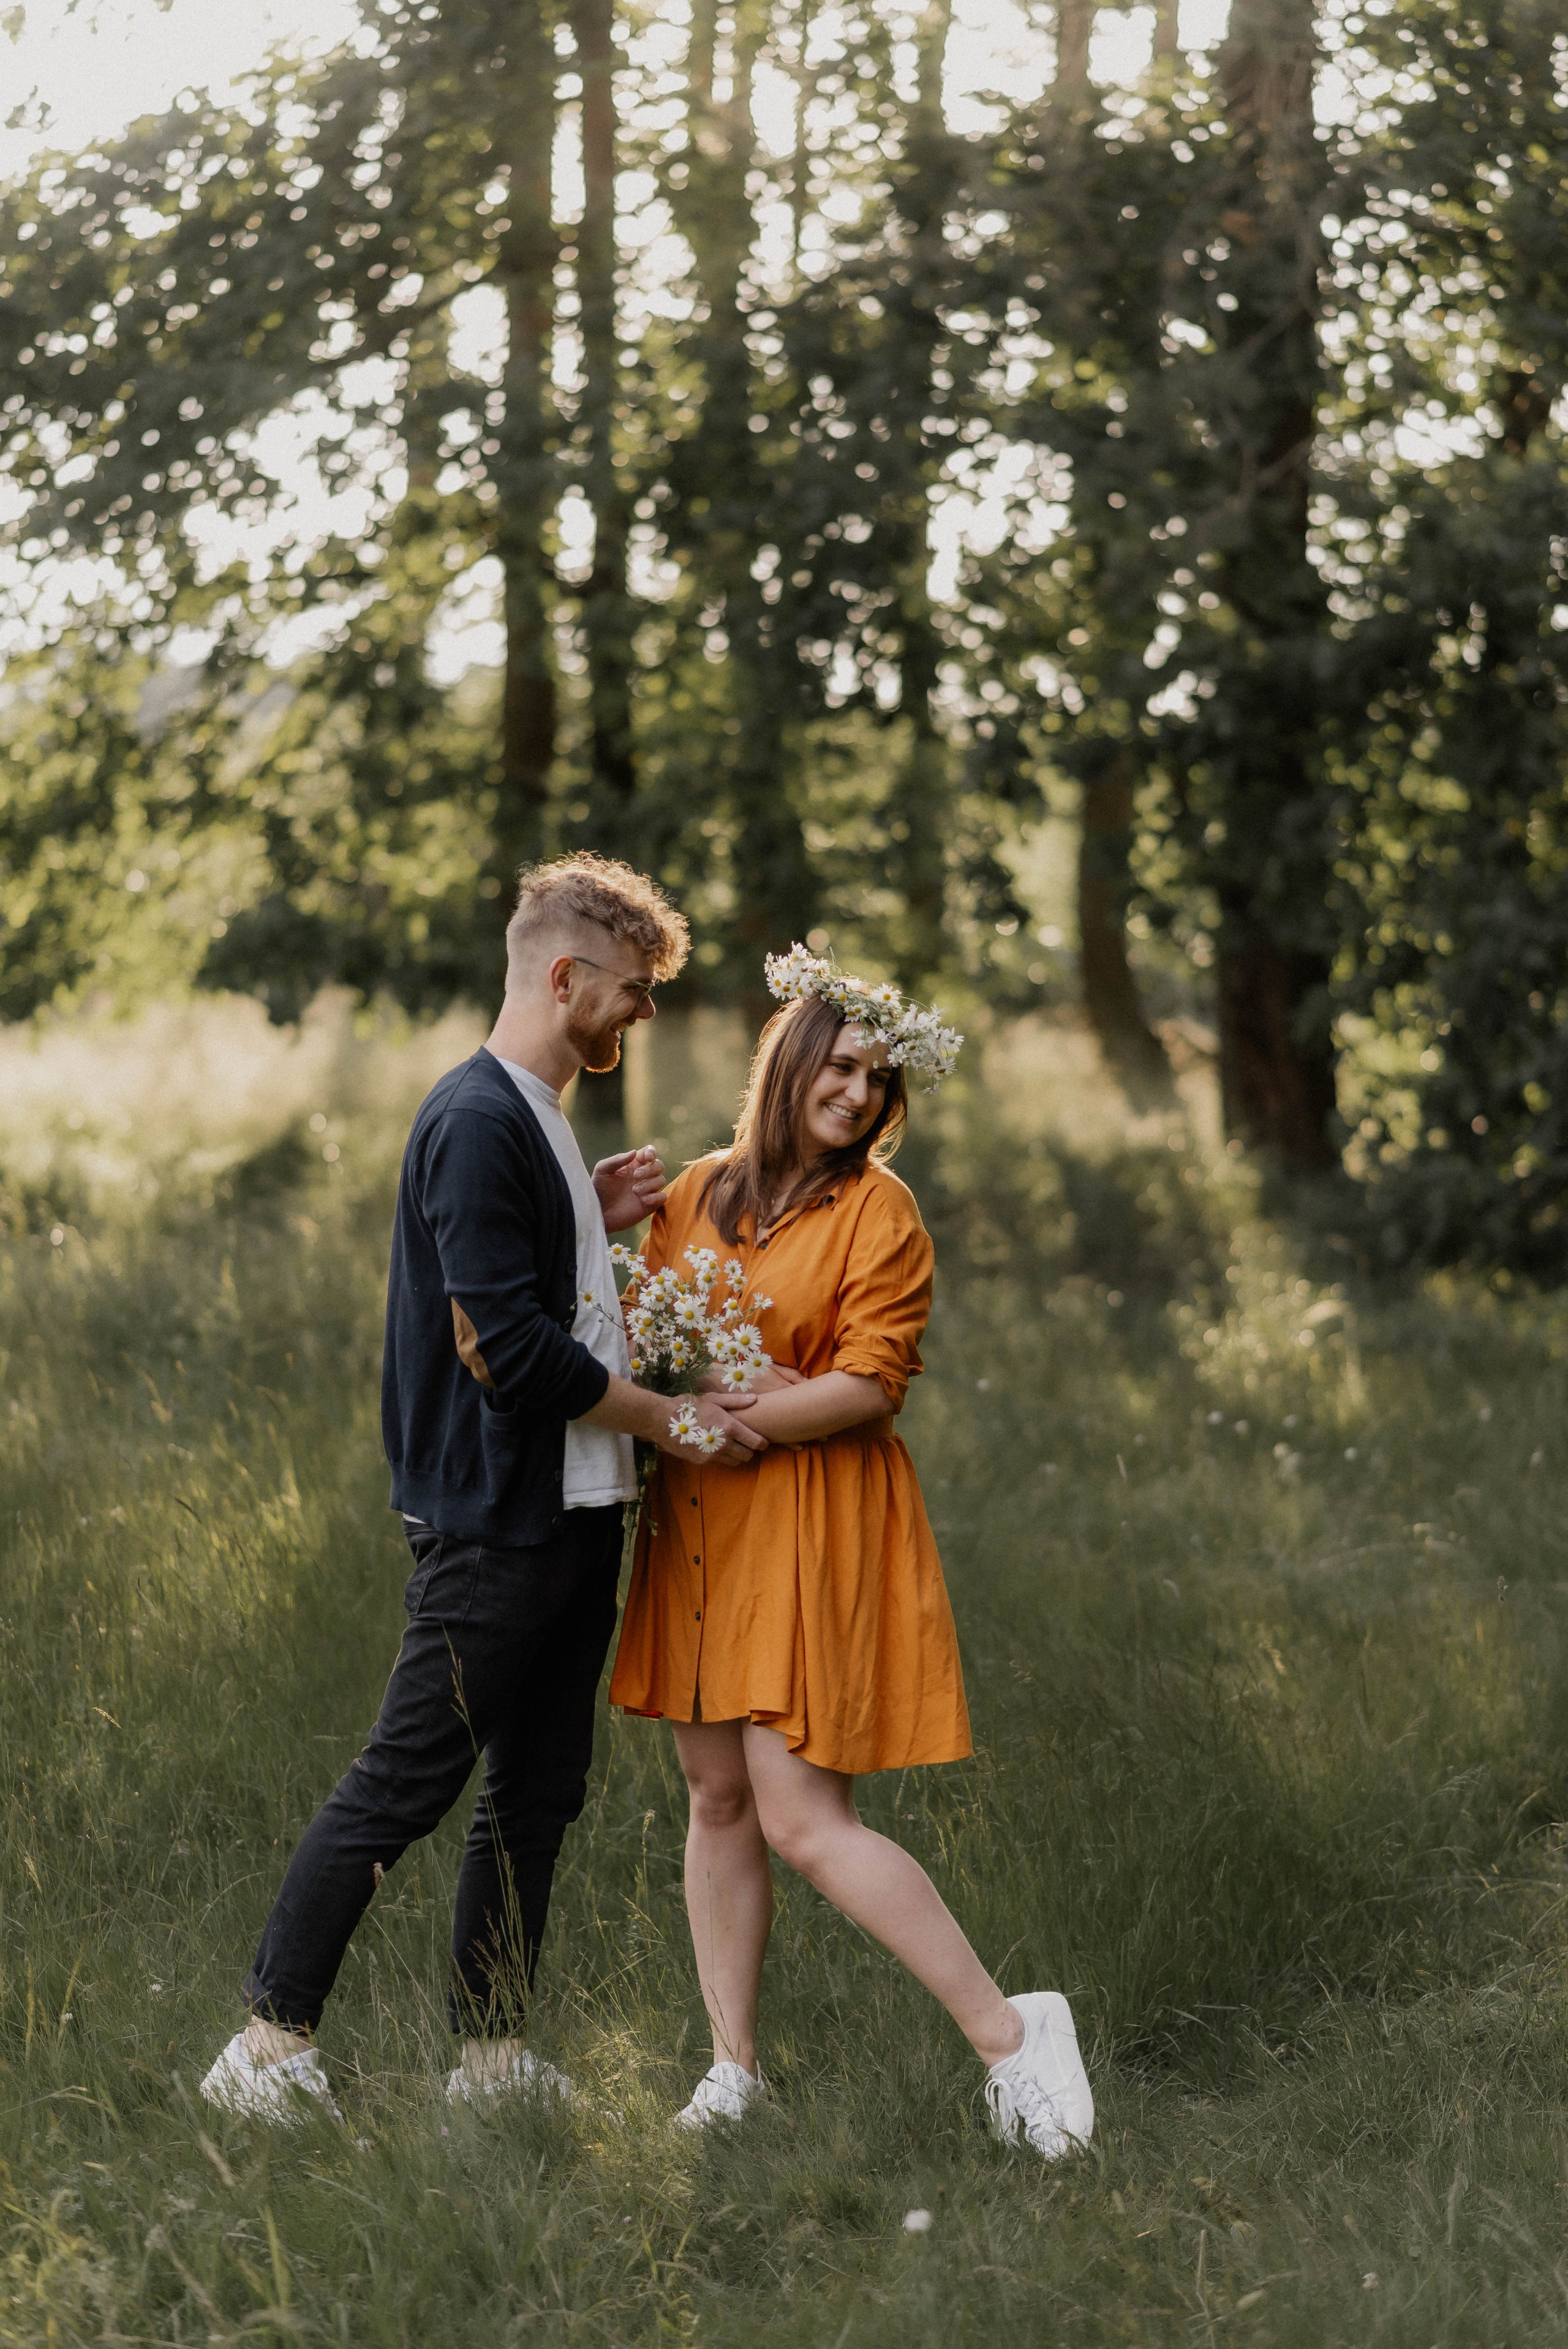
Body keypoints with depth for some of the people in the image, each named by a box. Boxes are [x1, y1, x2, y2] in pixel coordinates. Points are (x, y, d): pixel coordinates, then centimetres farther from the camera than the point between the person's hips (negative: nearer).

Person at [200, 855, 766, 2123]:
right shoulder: (479, 1121, -16)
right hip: (493, 1521, -10)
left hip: (572, 1516, 10)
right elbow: (500, 1344, -21)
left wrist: (590, 1221, 9)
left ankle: (493, 2055, 17)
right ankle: (270, 2045, 1)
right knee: (406, 1783, -6)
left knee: (540, 1791, 11)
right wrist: (669, 1418, -12)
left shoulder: (536, 1120, 16)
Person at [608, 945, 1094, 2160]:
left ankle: (1008, 2029, -5)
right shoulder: (698, 1193, 10)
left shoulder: (879, 1211, -5)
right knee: (719, 1799, 8)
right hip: (697, 1528, 6)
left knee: (800, 1815, -12)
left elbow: (866, 1386, -12)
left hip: (814, 1528, -6)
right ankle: (735, 2071, 16)